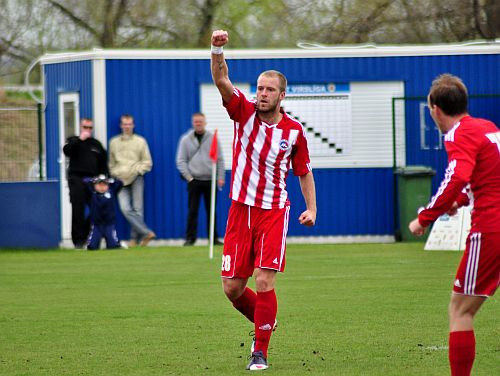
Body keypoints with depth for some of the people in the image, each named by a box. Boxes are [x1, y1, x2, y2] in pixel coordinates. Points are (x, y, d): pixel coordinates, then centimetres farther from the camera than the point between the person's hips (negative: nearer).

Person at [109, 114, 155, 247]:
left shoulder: (140, 141, 9)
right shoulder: (114, 142, 15)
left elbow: (147, 162, 7)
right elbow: (111, 163, 20)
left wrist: (137, 170, -7)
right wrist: (114, 174, 5)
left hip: (136, 178, -1)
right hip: (121, 180, 1)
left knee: (137, 209, -5)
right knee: (125, 208, -15)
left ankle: (136, 238, 1)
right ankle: (146, 232, -14)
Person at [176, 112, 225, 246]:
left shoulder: (213, 138, 6)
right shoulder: (186, 139, 4)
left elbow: (220, 159, 8)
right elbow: (181, 160, 3)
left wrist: (220, 177, 0)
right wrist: (188, 177, -6)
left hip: (210, 180, 1)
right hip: (194, 180, -1)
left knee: (211, 210, 5)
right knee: (192, 211, -4)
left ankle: (214, 237, 11)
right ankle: (190, 238, 0)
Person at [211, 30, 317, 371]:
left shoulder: (294, 131, -1)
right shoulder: (244, 112, -1)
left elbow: (304, 172, 11)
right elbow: (222, 80, -16)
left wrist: (312, 208, -1)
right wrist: (218, 49, -33)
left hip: (274, 212, -2)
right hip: (240, 211, 2)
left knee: (264, 282, -13)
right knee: (232, 288, 2)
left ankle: (260, 352, -3)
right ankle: (264, 323, 31)